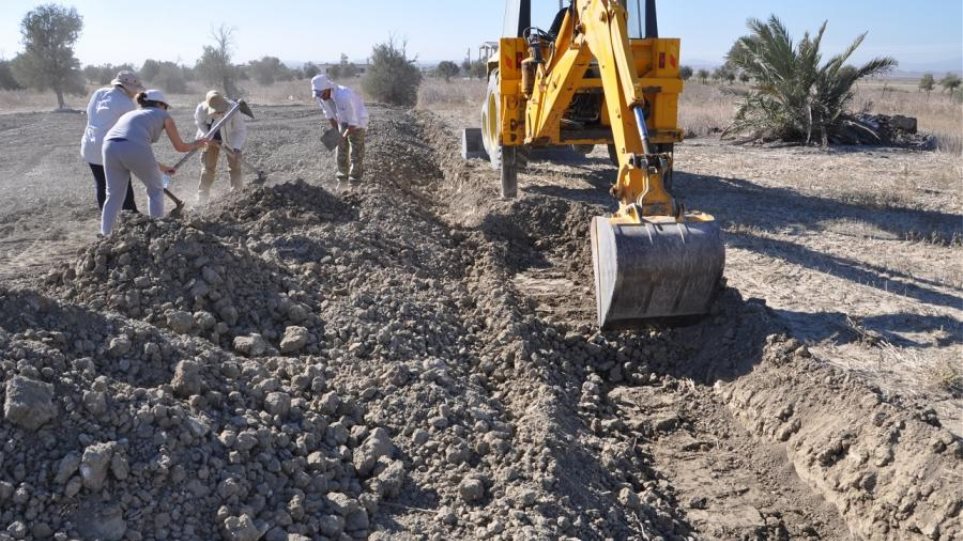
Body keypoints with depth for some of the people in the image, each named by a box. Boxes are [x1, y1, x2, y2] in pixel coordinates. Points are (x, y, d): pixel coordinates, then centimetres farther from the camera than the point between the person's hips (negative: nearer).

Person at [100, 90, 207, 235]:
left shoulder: (130, 114, 39)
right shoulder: (162, 115, 24)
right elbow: (180, 147, 29)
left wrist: (162, 167, 56)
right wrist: (195, 145, 50)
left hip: (110, 146, 5)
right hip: (135, 148, -5)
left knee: (113, 195, 16)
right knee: (155, 189, 17)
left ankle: (105, 236, 13)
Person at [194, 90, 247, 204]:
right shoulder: (201, 109, -32)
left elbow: (241, 130, -31)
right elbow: (200, 123, -8)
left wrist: (237, 149, -44)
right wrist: (210, 138, -20)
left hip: (231, 138, -1)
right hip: (211, 138, 1)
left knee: (234, 166, -4)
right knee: (208, 167, 4)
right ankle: (202, 199, 14)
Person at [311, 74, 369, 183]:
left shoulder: (344, 97, -40)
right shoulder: (320, 97, -19)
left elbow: (353, 122, -32)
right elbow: (330, 116, -5)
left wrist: (343, 136, -30)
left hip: (357, 121, -6)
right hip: (342, 121, 6)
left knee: (356, 150, -4)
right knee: (341, 148, 12)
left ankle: (356, 176, 9)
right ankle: (343, 172, 27)